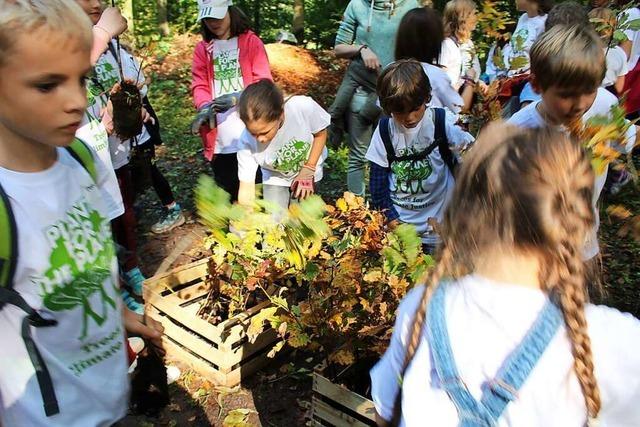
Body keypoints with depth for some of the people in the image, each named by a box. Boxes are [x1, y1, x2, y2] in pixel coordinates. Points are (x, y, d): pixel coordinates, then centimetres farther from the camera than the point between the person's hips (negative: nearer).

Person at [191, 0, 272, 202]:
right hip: (219, 139, 3)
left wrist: (236, 97, -22)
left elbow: (263, 82, -6)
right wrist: (205, 106, -19)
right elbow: (199, 85, 3)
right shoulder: (202, 48, 11)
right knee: (226, 194, 11)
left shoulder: (251, 41, 2)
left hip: (251, 134, -3)